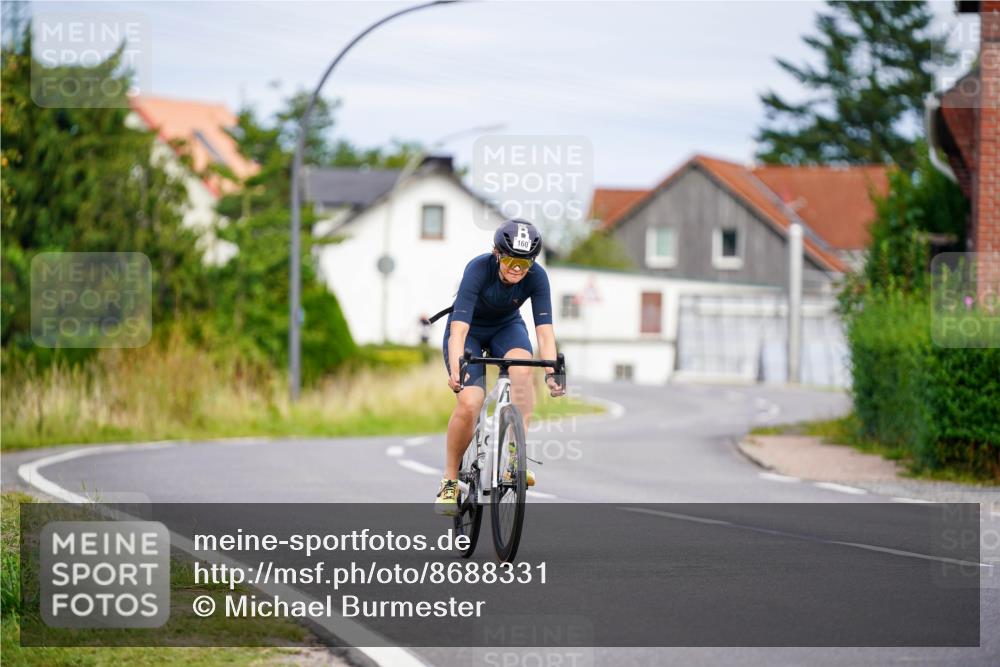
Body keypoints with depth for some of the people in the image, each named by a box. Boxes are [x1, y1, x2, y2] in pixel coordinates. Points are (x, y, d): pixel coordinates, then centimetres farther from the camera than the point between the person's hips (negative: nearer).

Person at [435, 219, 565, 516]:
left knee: (522, 367, -33)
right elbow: (459, 329, -40)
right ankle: (449, 481, -4)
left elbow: (544, 328, -29)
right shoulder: (478, 269, -33)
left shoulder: (536, 277, -25)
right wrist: (456, 371, -54)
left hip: (506, 327, 2)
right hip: (469, 329, -2)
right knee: (469, 403, -23)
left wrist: (551, 371, -45)